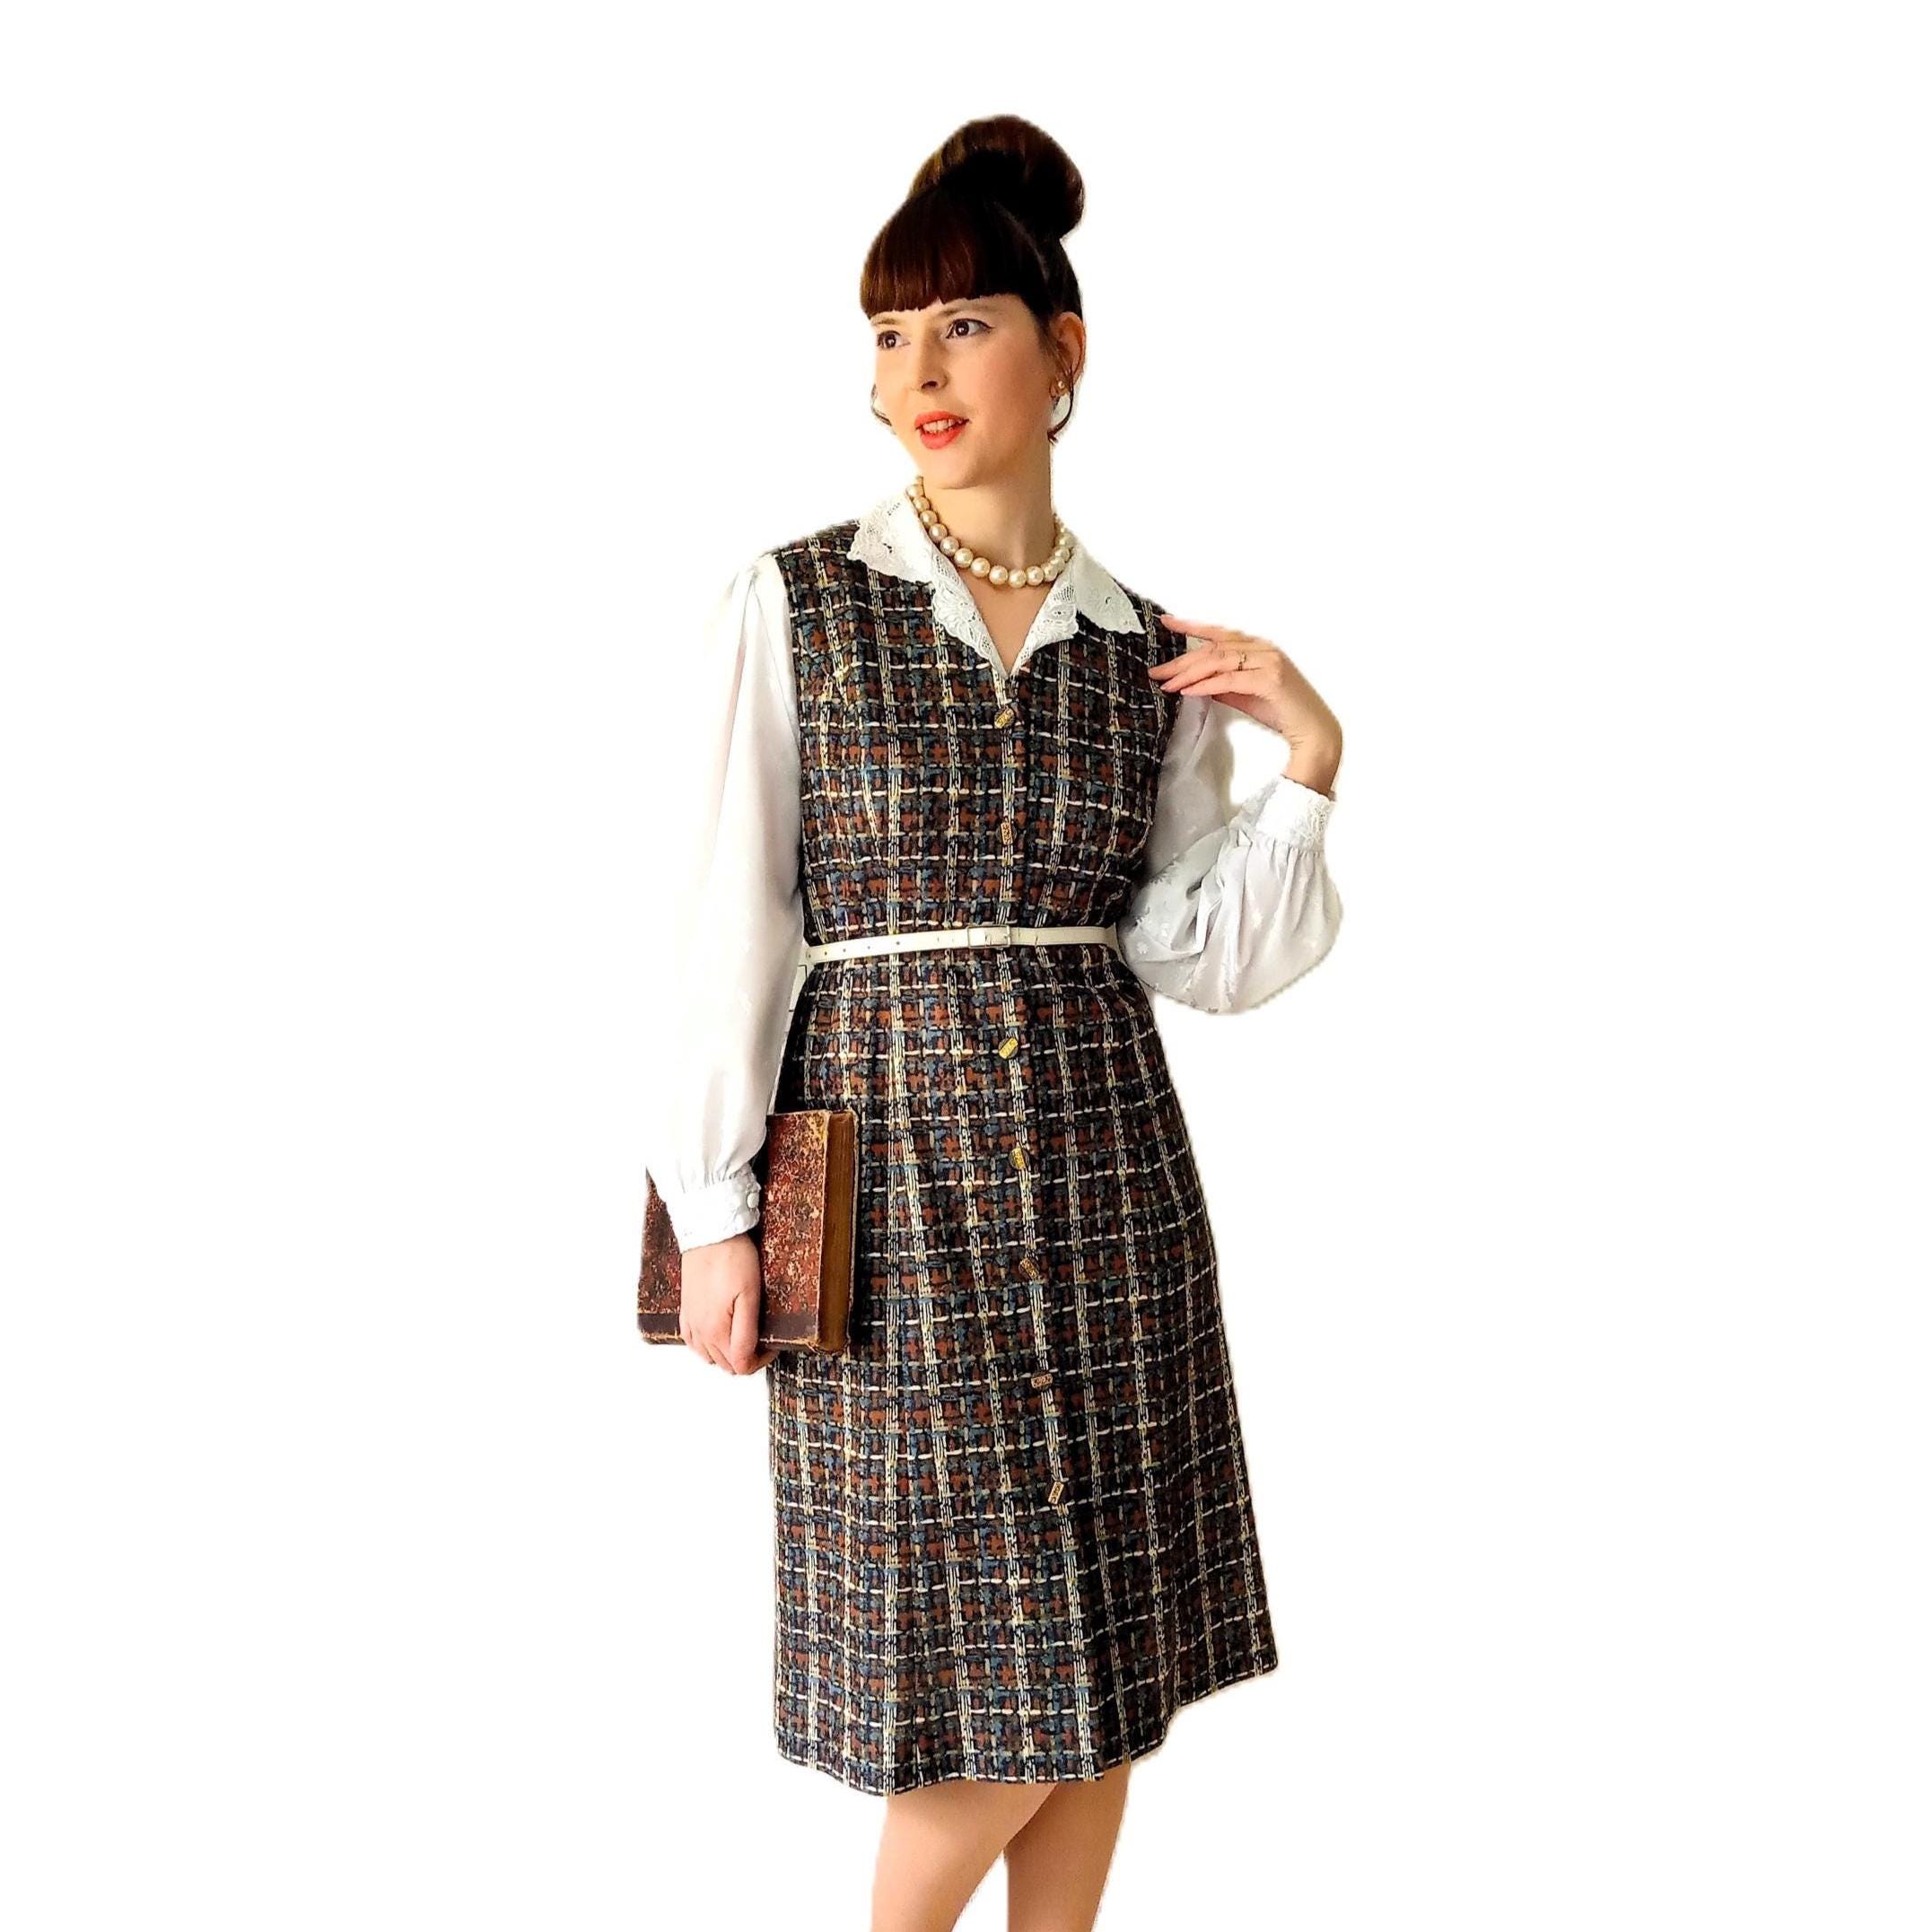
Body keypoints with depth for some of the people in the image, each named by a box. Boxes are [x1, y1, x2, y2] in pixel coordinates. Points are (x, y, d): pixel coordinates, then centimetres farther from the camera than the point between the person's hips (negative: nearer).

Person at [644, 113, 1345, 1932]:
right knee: (972, 1667, 2)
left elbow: (1206, 958, 3)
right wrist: (715, 1206, -6)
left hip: (1102, 1164, 3)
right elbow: (733, 919, -3)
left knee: (1105, 1660, 11)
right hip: (888, 1159, -3)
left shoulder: (1149, 653, 6)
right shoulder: (789, 604, -1)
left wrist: (1307, 760, -7)